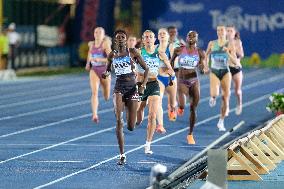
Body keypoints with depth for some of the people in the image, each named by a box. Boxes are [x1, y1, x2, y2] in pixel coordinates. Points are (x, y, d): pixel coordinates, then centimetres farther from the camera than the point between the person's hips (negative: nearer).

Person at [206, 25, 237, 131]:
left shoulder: (230, 45, -2)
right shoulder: (212, 43, 2)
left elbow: (235, 61, -5)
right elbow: (206, 55, 19)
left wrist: (228, 53, -20)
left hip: (225, 72, 0)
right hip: (214, 72, 0)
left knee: (225, 98, 1)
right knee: (214, 94, -26)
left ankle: (221, 122, 16)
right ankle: (213, 98, 12)